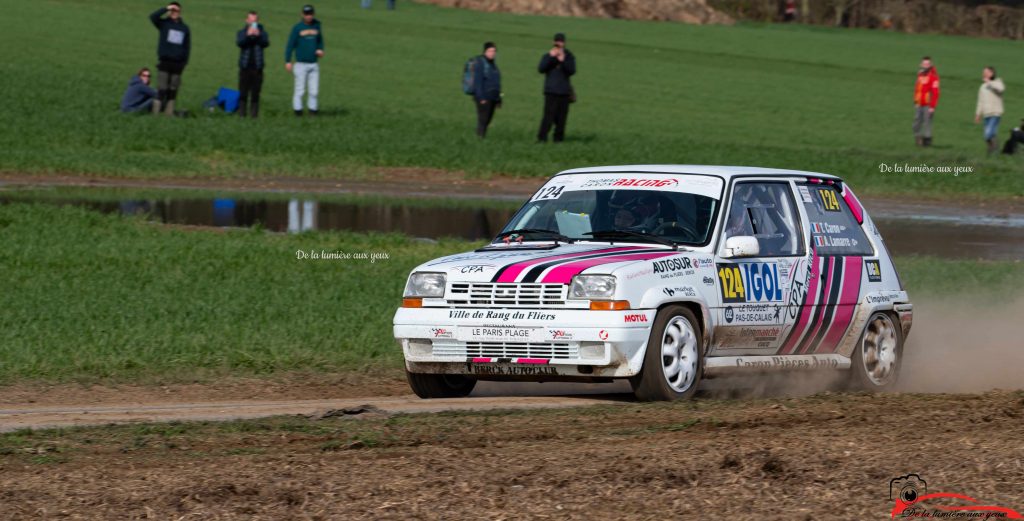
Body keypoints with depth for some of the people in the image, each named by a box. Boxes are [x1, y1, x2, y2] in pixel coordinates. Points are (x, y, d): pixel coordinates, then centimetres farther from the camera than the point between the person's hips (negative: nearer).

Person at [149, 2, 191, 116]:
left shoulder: (184, 28, 9)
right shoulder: (164, 24, 2)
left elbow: (188, 46, 12)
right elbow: (153, 17, -16)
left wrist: (185, 61, 5)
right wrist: (166, 9, -16)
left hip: (178, 63, 3)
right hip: (164, 62, -3)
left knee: (173, 90, 6)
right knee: (162, 89, -6)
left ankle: (169, 112, 11)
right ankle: (156, 112, -5)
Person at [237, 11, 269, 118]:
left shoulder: (262, 32, 7)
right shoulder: (242, 32, 8)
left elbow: (266, 43, -9)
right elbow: (239, 42, -10)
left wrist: (258, 36, -26)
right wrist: (248, 35, -26)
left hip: (257, 67, 0)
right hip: (245, 66, 0)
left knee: (255, 91, 0)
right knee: (243, 91, -1)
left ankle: (254, 112, 4)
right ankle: (242, 112, 3)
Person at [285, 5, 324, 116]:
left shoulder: (316, 25, 8)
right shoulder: (297, 28, -4)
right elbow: (290, 44, -4)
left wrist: (320, 50, 2)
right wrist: (288, 61, -12)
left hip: (314, 64, 3)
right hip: (301, 64, -3)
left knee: (314, 91, 1)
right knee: (300, 90, -5)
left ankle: (312, 109, 11)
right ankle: (297, 109, 2)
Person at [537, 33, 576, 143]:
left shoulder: (569, 57, 7)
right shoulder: (547, 56, 5)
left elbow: (572, 71, -7)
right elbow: (541, 69, -8)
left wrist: (563, 61, -20)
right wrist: (550, 57, -16)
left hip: (564, 92, 2)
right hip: (551, 91, -2)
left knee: (561, 117, 3)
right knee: (549, 115, -12)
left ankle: (558, 138, 11)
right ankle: (542, 137, -11)